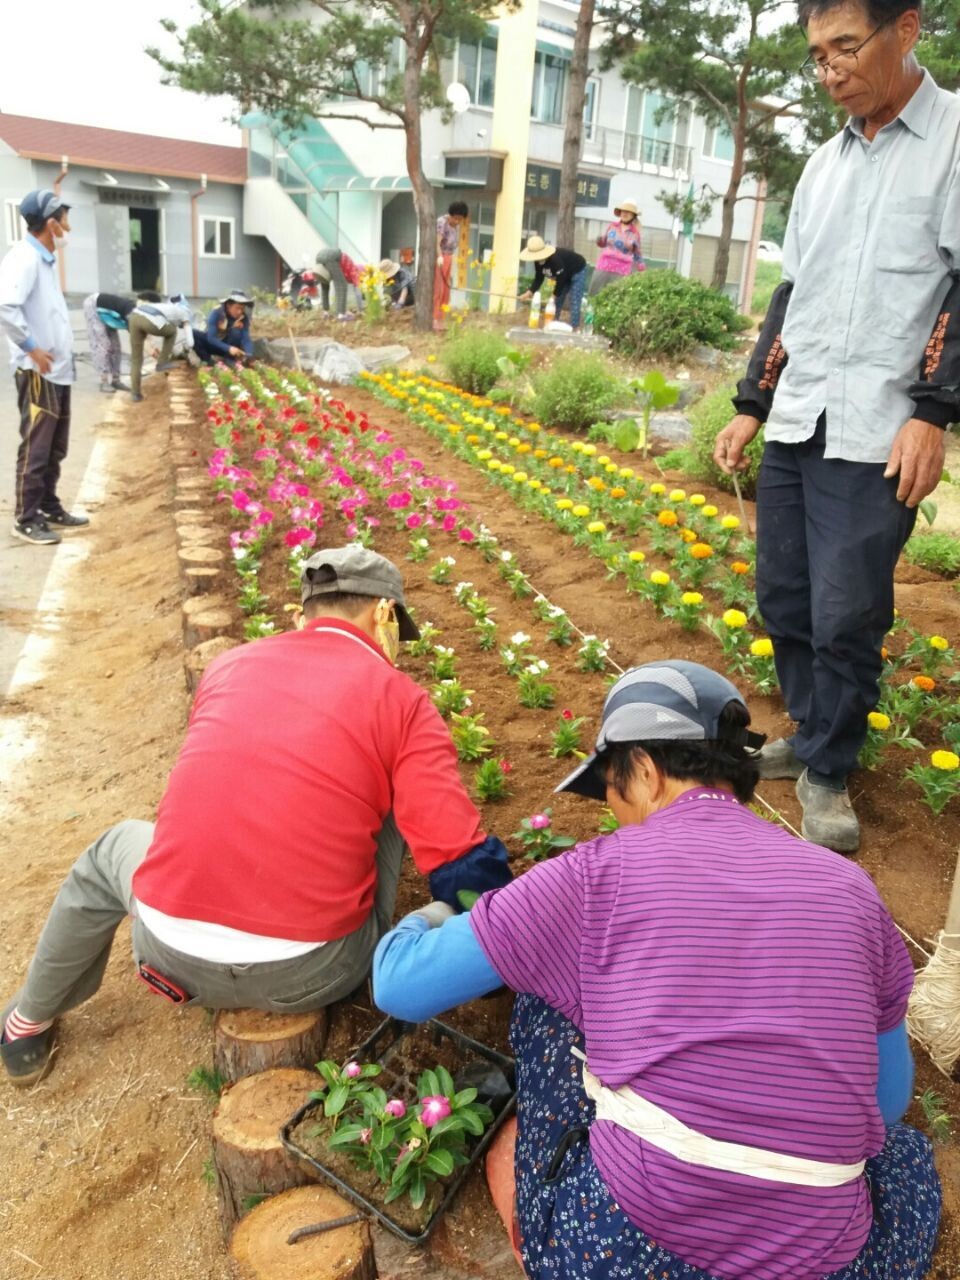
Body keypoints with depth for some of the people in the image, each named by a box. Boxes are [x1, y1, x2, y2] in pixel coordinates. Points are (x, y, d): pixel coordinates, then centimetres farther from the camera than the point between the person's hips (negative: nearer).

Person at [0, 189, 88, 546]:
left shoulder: (44, 259, 15)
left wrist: (62, 355, 11)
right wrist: (31, 348, -19)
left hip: (58, 372, 9)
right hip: (38, 374, -9)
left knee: (55, 448, 16)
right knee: (35, 448, -3)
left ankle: (49, 508, 27)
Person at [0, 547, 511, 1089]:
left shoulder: (230, 665, 8)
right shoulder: (402, 701, -6)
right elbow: (462, 863, -12)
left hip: (173, 951, 3)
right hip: (308, 975, -2)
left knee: (112, 852, 35)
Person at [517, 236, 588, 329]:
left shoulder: (556, 259, -40)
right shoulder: (539, 262, -15)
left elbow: (561, 280, -34)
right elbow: (538, 279, -8)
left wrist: (554, 296, -27)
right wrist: (529, 293, -20)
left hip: (577, 271, -9)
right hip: (565, 275, 9)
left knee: (574, 303, -16)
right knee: (557, 302, 6)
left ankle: (574, 329, -14)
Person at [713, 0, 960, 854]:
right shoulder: (825, 164, 17)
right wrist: (752, 405, 16)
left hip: (875, 437, -6)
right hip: (794, 427, 6)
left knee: (846, 618, -4)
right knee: (783, 599, 10)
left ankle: (830, 772, 15)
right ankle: (812, 735, 29)